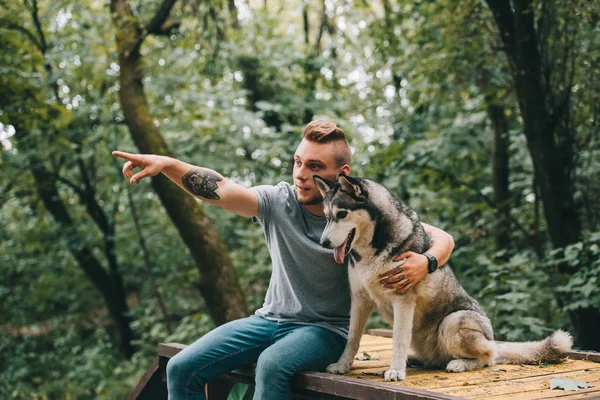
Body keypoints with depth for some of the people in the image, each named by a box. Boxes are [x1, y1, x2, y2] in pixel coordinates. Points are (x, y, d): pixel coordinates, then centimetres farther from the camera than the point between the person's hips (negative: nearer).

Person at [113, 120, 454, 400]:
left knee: (272, 364, -36)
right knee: (182, 369, -8)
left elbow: (443, 238, -8)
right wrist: (167, 164, -37)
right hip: (272, 319, 4)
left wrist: (425, 262, -31)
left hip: (327, 329, -4)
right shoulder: (279, 202, -6)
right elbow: (222, 189, -21)